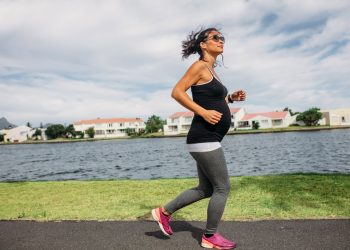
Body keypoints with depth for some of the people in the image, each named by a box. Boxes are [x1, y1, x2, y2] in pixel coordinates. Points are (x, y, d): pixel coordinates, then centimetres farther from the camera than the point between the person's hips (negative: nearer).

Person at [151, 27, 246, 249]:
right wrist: (204, 112, -21)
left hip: (208, 139, 10)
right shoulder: (200, 66, -7)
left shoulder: (211, 71, 20)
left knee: (206, 190, 17)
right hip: (204, 138, -10)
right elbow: (177, 92, -16)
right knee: (223, 188, 0)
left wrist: (231, 98, 11)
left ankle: (164, 212, 28)